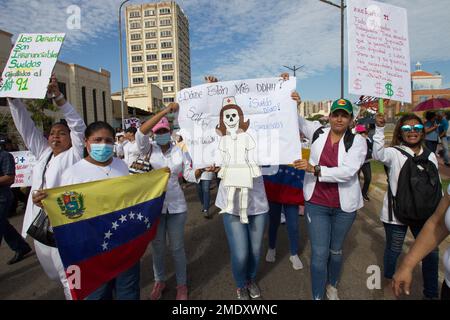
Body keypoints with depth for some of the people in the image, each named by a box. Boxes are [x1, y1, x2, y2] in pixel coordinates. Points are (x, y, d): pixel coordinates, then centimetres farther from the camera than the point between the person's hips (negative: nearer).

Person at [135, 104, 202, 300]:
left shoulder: (179, 152, 2)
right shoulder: (149, 150, -4)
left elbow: (190, 175, 3)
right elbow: (141, 133, -23)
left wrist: (201, 169, -19)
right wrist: (164, 111, -31)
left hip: (176, 205, 1)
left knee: (177, 247, 10)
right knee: (157, 246, 16)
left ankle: (182, 284, 30)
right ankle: (159, 281, 38)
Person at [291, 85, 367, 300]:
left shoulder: (358, 141, -9)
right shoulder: (318, 132, -2)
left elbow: (348, 171, -22)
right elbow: (296, 121, 8)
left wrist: (314, 169, -30)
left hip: (344, 206, 0)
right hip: (316, 204, 0)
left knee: (336, 251, 21)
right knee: (319, 254, 2)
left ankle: (332, 286, 48)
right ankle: (317, 296, 23)